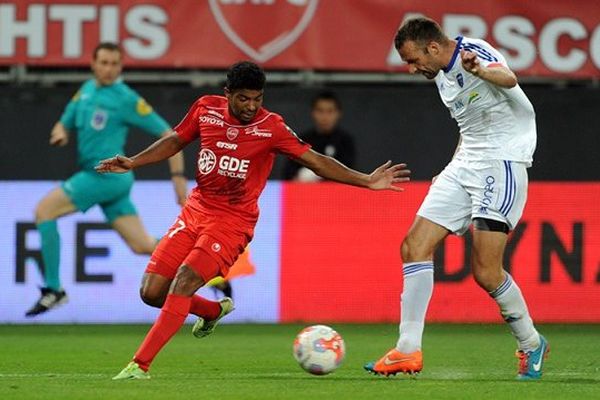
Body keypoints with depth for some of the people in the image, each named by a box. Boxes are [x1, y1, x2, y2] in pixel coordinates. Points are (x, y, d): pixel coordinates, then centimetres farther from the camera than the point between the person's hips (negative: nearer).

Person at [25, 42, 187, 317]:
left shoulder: (126, 99, -9)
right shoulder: (87, 89, 14)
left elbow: (166, 134, -8)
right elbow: (66, 123, 23)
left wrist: (178, 177, -14)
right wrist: (60, 132, -3)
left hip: (106, 175, -8)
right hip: (103, 177, 8)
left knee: (44, 210, -10)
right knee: (143, 246, 5)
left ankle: (53, 290, -7)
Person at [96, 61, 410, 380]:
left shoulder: (271, 127, -12)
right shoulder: (206, 109, -2)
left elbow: (317, 162, -11)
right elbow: (176, 141, 15)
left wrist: (367, 181, -19)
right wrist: (133, 163, 6)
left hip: (232, 221, -5)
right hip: (195, 210, 5)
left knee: (184, 282, -23)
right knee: (151, 292, 1)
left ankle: (139, 366, -20)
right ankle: (214, 310, 31)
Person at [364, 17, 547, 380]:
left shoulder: (474, 51, -15)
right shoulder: (442, 76, 14)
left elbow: (508, 79, -38)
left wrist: (482, 71, -60)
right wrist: (453, 168, 25)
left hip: (502, 162, -9)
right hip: (465, 165, 9)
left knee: (486, 272, -13)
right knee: (415, 247, -2)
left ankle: (532, 344, 9)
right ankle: (408, 351, -1)